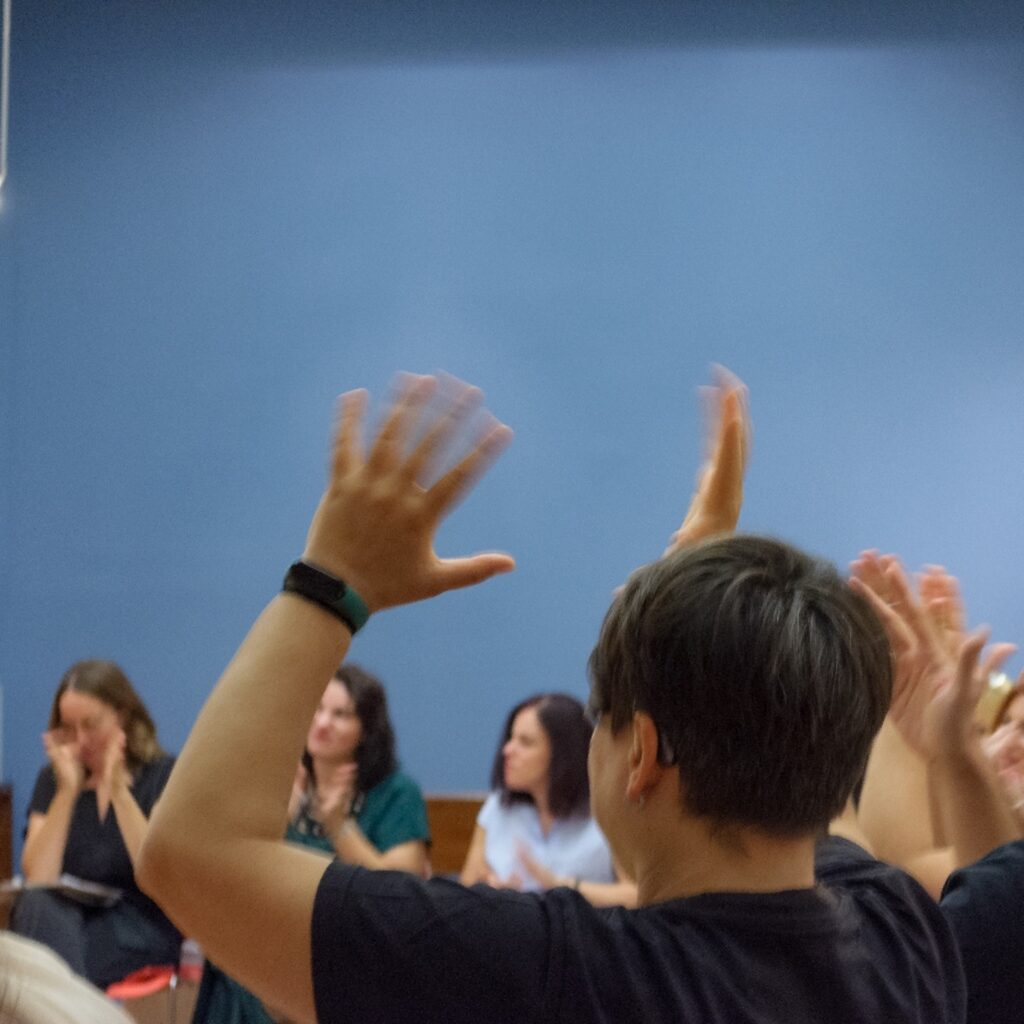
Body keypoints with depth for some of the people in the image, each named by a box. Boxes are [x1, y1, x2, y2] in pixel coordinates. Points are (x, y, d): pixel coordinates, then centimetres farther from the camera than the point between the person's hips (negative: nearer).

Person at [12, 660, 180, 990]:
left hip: (141, 928, -3)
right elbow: (37, 879, -4)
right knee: (38, 905, -35)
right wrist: (68, 790, -11)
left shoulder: (165, 775, 3)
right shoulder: (53, 780, 12)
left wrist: (117, 789, -17)